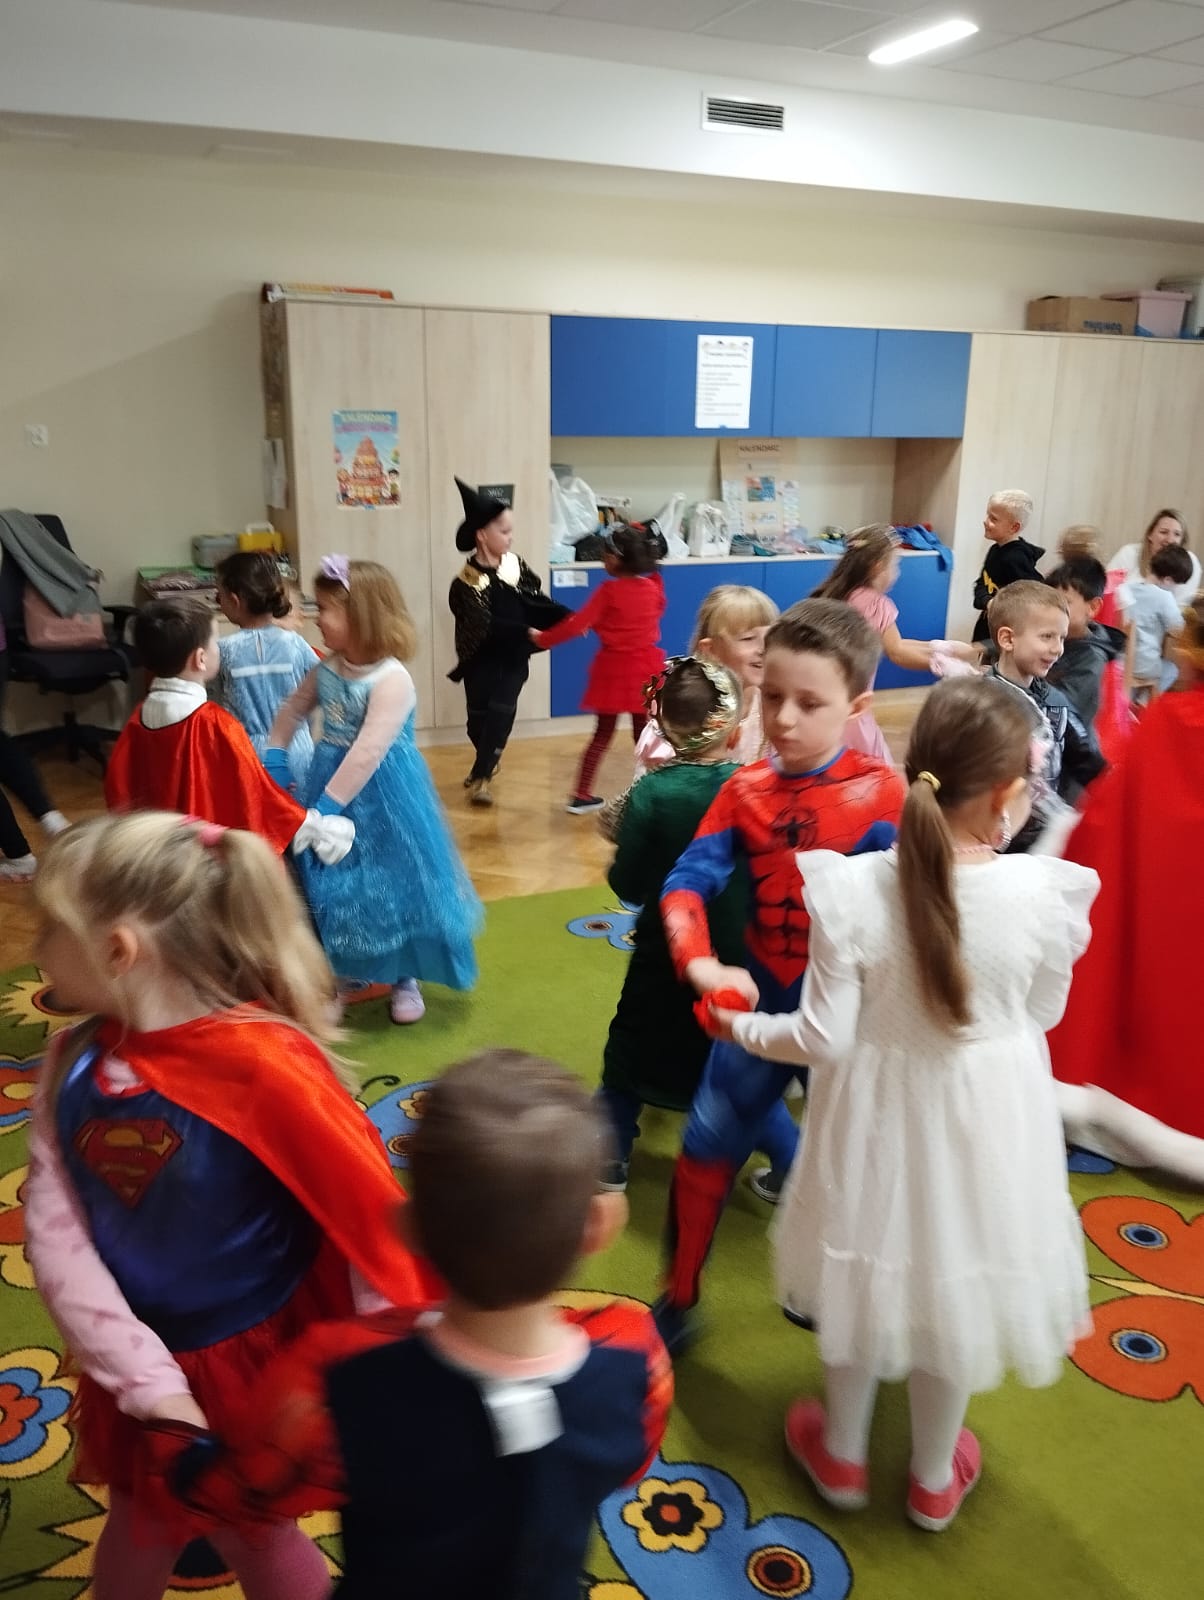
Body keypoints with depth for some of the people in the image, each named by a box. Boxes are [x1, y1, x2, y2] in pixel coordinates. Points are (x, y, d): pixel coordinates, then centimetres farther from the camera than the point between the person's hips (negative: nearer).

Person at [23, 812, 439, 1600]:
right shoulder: (76, 1061, -10)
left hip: (260, 1358, -5)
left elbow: (371, 1215, -24)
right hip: (143, 1364, 5)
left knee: (251, 1526, 19)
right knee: (144, 1520, 28)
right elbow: (53, 1232, -12)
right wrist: (142, 1378, -20)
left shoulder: (261, 1064, -29)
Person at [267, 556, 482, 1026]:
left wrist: (326, 806, -31)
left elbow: (368, 753, -31)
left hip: (380, 796, -7)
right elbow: (292, 711, 17)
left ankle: (405, 979, 25)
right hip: (330, 781, 7)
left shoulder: (391, 680, -24)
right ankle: (341, 971, 34)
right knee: (331, 883, 15)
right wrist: (273, 760, 8)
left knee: (390, 880, 6)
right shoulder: (326, 669, 0)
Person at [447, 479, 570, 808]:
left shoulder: (516, 565, -2)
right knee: (481, 716, 8)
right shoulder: (468, 581, -16)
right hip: (482, 661, -2)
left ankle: (482, 775, 6)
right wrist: (529, 635, -25)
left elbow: (538, 604, 1)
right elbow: (487, 628, -21)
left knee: (501, 712, -6)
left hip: (513, 657, 3)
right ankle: (484, 767, 36)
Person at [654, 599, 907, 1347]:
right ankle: (678, 1299, 31)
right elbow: (688, 882, -11)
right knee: (707, 1146, 10)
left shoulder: (881, 792, -14)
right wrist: (700, 962, -28)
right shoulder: (745, 791, -5)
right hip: (761, 1001, 3)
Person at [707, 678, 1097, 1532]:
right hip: (985, 1118, 0)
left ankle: (842, 1454, 47)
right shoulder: (1045, 893, -22)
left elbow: (825, 1040, -16)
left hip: (879, 1110, 0)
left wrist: (739, 1024, 1)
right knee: (954, 1276, 23)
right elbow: (1043, 1014, -5)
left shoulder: (852, 890, -24)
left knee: (874, 1264, 24)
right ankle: (934, 1477, 46)